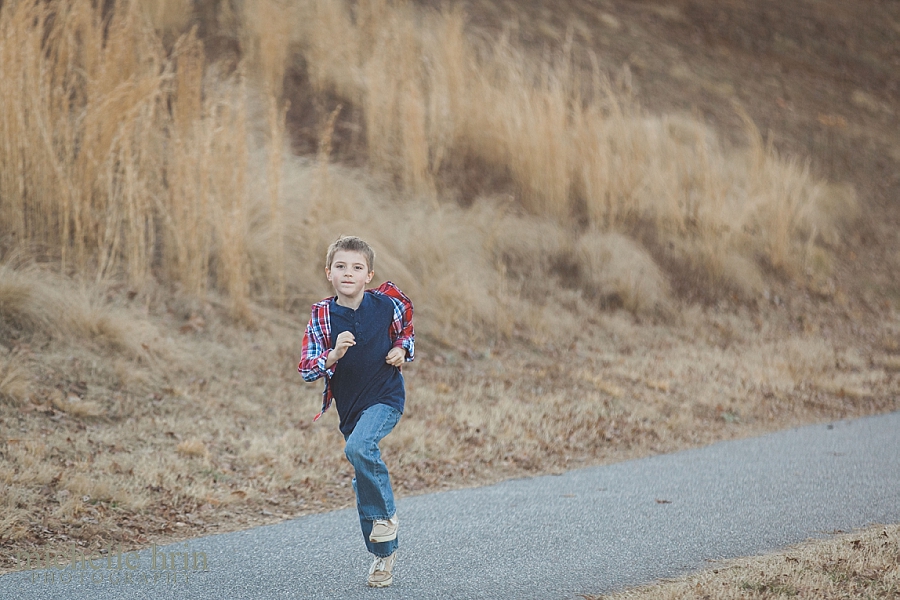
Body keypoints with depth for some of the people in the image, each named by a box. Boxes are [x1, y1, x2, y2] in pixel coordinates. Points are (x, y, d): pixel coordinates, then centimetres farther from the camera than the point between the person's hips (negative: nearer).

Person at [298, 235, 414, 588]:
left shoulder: (387, 304, -8)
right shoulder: (321, 316, -7)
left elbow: (407, 327, 16)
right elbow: (306, 370, -9)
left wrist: (402, 350, -4)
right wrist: (333, 355, -27)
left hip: (385, 397, -3)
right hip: (349, 407, 4)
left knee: (358, 448, -30)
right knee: (363, 483, 10)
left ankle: (385, 517, -8)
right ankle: (384, 554, 27)